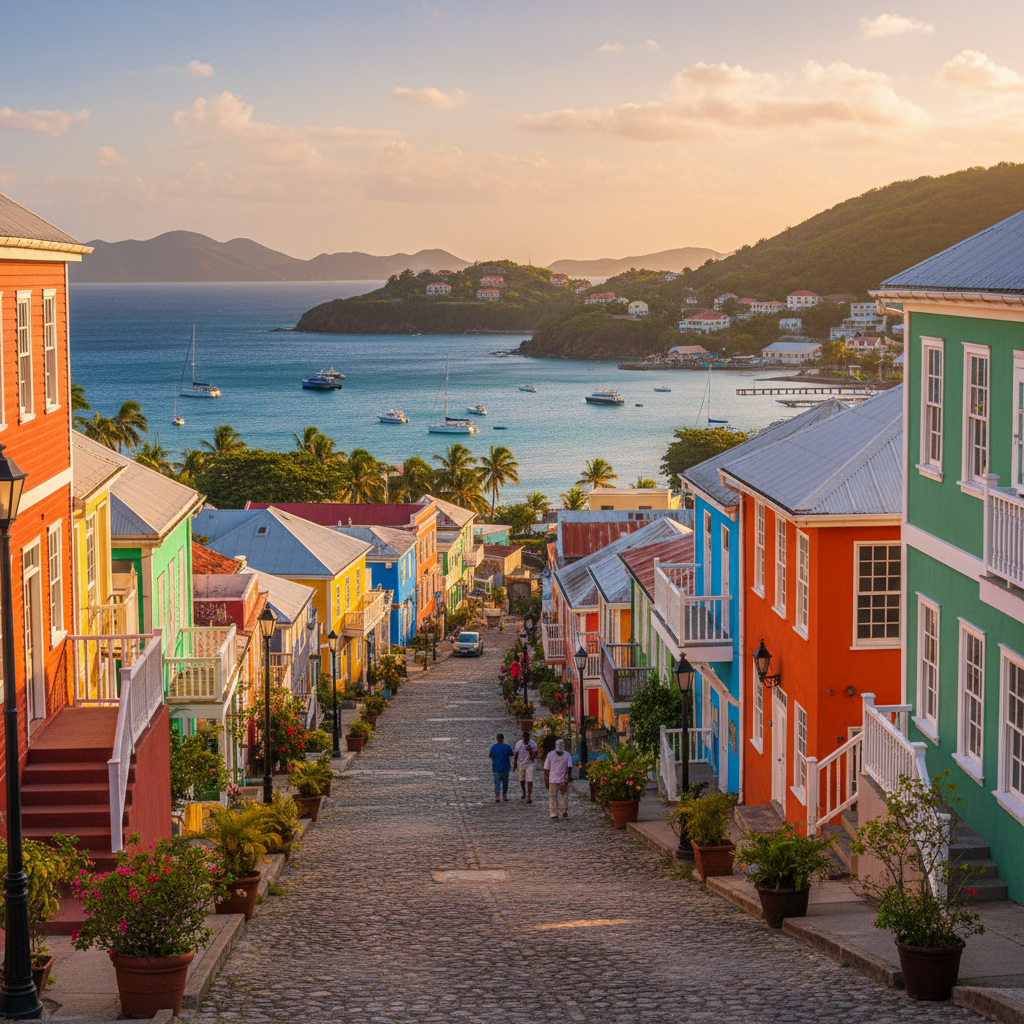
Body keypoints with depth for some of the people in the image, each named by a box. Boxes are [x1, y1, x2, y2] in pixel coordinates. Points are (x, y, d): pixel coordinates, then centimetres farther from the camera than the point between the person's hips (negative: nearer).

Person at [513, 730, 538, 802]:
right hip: (520, 764, 2)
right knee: (521, 780, 15)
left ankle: (529, 797, -5)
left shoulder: (533, 744, -13)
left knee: (530, 781, -10)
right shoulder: (519, 744, -9)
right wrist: (515, 765, 6)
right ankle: (524, 793, 40)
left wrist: (530, 750, -29)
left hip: (529, 764, -2)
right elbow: (516, 755, 2)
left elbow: (535, 756, -12)